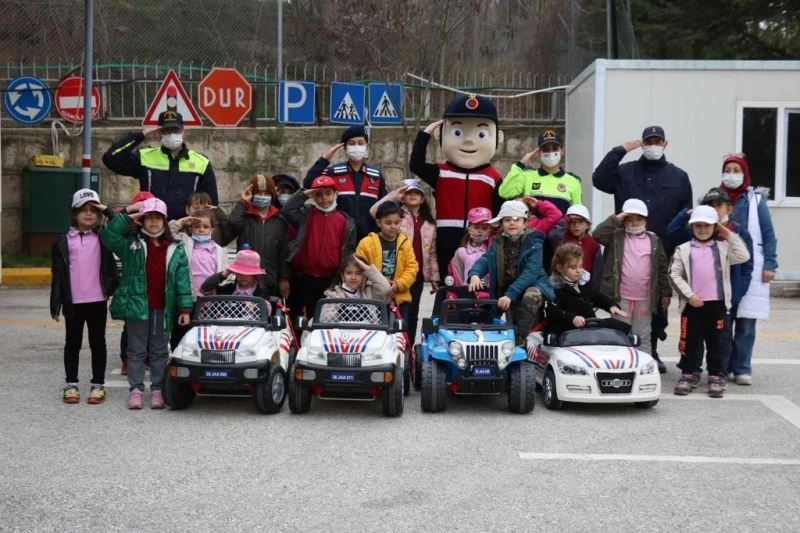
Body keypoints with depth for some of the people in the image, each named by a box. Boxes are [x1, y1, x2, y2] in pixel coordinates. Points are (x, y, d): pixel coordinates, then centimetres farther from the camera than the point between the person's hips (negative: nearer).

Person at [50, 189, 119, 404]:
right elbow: (58, 275, 3)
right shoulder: (63, 242, 3)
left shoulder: (103, 238, 7)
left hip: (97, 301, 0)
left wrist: (108, 211, -7)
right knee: (73, 343, 10)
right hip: (73, 303, 0)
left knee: (97, 343, 8)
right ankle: (71, 384, 20)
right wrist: (56, 304, -2)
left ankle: (98, 385, 16)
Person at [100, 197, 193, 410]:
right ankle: (136, 389, 12)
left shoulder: (175, 250, 5)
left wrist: (185, 308, -4)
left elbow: (182, 280, 2)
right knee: (136, 350, 6)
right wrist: (126, 215, -11)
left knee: (159, 351, 9)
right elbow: (108, 235, -9)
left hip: (163, 310, 1)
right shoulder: (131, 244, 4)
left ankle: (157, 389, 17)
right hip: (136, 306, -1)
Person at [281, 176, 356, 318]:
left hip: (332, 278, 0)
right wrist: (303, 195, -11)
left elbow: (349, 250, 5)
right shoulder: (306, 215, 4)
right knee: (311, 314, 8)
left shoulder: (345, 221, 3)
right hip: (306, 277, 0)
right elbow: (286, 212, -14)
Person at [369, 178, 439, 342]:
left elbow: (432, 251, 16)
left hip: (418, 274, 4)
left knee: (412, 313, 10)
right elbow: (374, 211, -19)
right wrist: (394, 195, -14)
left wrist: (434, 277, 12)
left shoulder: (429, 222, 15)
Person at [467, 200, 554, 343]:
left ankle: (519, 339, -26)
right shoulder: (498, 242, 4)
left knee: (530, 296, -36)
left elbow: (531, 272, -23)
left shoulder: (533, 242, -13)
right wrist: (475, 274, -28)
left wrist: (510, 294, -33)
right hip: (505, 291, 5)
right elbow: (485, 260, -3)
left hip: (534, 285, -5)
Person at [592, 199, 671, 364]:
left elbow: (662, 268, 9)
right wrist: (616, 219, -8)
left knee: (643, 337, 9)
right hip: (620, 297, -1)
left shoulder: (654, 240, 9)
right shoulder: (616, 236, 5)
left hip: (645, 299, 2)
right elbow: (597, 234, -12)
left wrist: (665, 293, 7)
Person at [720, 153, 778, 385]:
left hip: (750, 269, -1)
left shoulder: (756, 200, 5)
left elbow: (768, 234, 4)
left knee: (746, 322, -2)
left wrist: (770, 265, -4)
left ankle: (742, 369, 5)